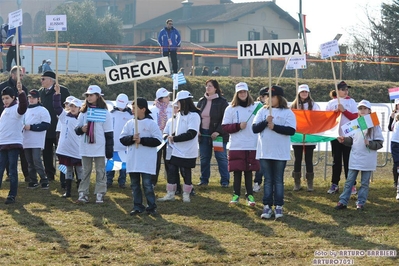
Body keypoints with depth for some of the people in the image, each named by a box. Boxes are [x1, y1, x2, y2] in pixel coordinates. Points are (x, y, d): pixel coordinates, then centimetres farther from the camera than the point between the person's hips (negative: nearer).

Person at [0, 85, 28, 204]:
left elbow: (23, 106, -30)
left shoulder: (16, 108, -6)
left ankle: (12, 195, -1)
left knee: (12, 170, -4)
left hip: (14, 144, -8)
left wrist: (21, 92, -44)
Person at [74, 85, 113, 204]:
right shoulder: (83, 112, 9)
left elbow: (108, 132, -2)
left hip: (100, 147, -3)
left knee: (100, 171, 2)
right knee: (86, 171, 7)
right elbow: (77, 129, 10)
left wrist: (109, 149, -6)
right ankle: (83, 194, 7)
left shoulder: (105, 112, -2)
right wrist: (81, 129, -14)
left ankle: (100, 194, 5)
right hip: (85, 147, 3)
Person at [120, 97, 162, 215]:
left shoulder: (151, 123, -5)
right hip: (132, 160, 5)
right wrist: (132, 138, -15)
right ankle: (138, 206, 16)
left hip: (146, 161, -5)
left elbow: (157, 140, -10)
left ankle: (151, 206, 5)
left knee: (147, 183, -5)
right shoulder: (129, 123, 8)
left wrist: (142, 140, -16)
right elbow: (122, 138, 5)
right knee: (135, 184, 9)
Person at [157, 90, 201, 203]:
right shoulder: (179, 114, 11)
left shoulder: (194, 115, -14)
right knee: (171, 171, 7)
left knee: (186, 173, 3)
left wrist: (174, 138, -19)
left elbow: (191, 134, -21)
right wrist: (171, 136, 0)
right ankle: (170, 194, 15)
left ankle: (186, 195, 18)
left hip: (187, 152, -7)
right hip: (176, 150, 7)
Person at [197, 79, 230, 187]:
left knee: (221, 157, -2)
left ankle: (225, 180, 3)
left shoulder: (222, 102, -5)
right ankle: (204, 180, 18)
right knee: (204, 158, 9)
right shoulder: (202, 101, 12)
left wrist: (218, 131, -18)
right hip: (203, 134, 5)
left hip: (218, 134, -5)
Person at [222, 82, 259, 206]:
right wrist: (238, 126, -13)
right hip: (236, 146, -1)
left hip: (252, 146, 1)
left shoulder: (255, 107, 7)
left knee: (249, 171, 4)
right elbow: (225, 127, 0)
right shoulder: (231, 109, 3)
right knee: (237, 170, 1)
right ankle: (236, 194, 10)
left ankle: (250, 195, 10)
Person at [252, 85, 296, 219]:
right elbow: (255, 128, 0)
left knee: (278, 180, 5)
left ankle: (279, 206, 10)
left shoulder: (287, 112, -2)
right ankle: (267, 207, 8)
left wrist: (274, 126, -17)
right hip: (265, 152, 3)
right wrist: (266, 121, -16)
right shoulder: (262, 111, 8)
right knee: (268, 180, 6)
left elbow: (291, 130, -14)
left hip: (280, 153, -3)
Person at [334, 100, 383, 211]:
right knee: (349, 181, 6)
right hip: (354, 159, 4)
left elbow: (380, 143, -7)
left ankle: (360, 203, 14)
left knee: (364, 183, 6)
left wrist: (369, 143, -22)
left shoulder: (374, 125, -5)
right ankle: (343, 202, 9)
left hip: (367, 160, -4)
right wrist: (344, 140, -2)